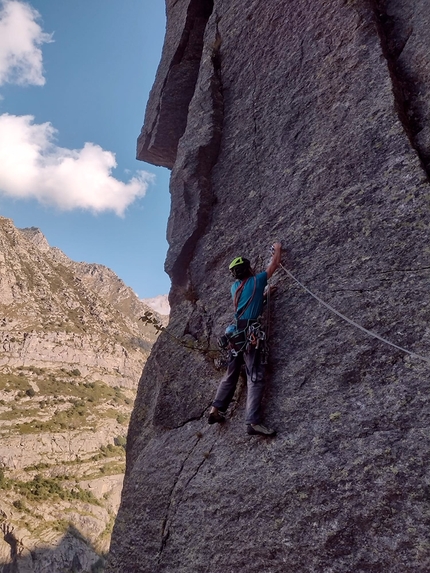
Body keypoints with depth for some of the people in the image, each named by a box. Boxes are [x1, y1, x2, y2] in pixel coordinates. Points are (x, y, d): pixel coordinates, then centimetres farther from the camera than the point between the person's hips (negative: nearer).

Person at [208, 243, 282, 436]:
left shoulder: (235, 287, 17)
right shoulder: (256, 281, 2)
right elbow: (274, 265, 16)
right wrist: (278, 249, 32)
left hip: (237, 333, 7)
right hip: (251, 332, -7)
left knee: (231, 374, 18)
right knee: (255, 378, -11)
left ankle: (216, 410, 20)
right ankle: (253, 422, -18)